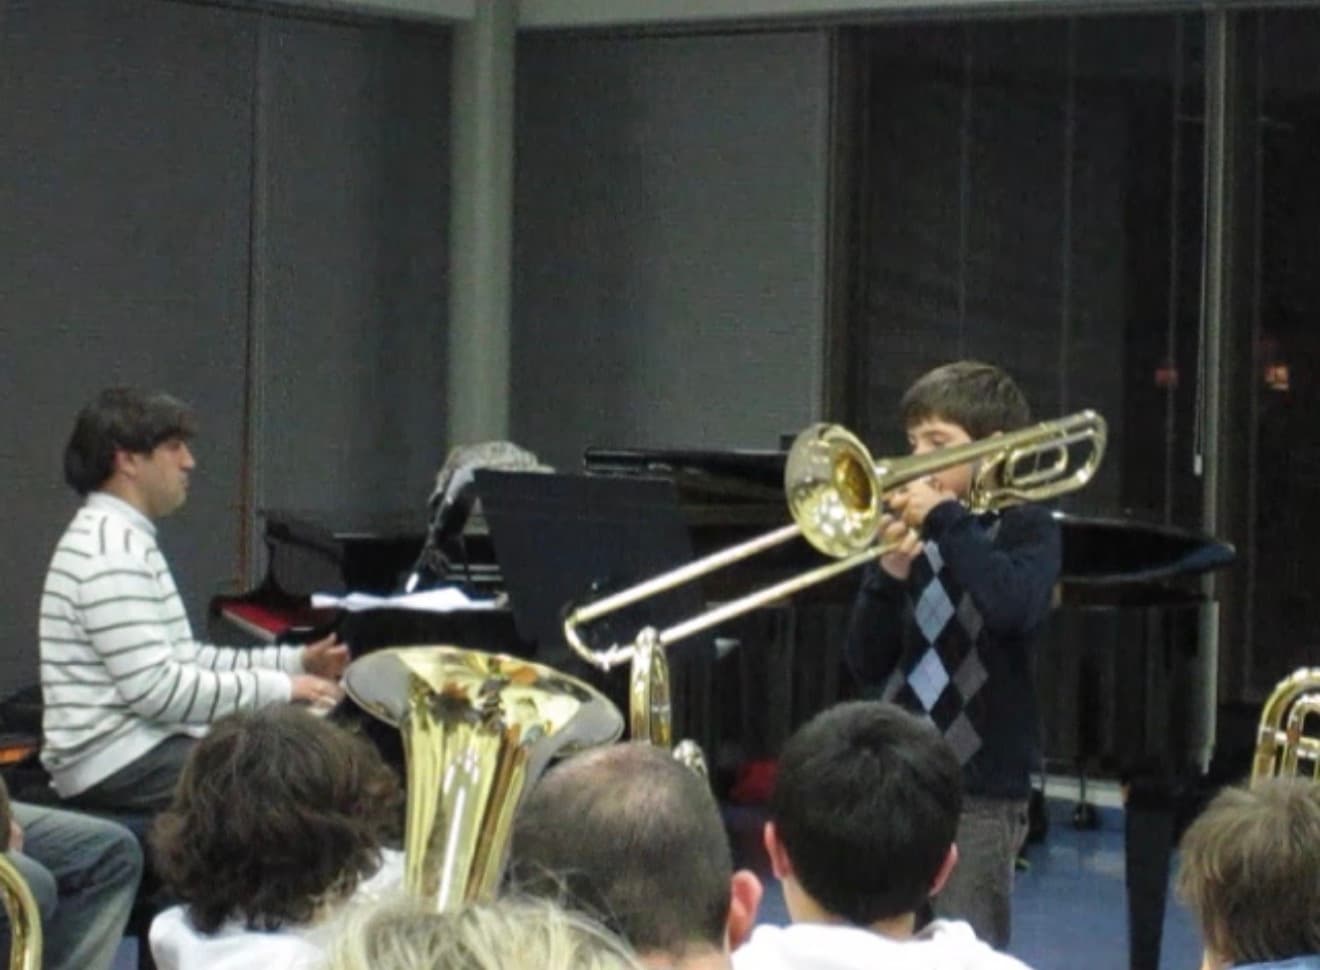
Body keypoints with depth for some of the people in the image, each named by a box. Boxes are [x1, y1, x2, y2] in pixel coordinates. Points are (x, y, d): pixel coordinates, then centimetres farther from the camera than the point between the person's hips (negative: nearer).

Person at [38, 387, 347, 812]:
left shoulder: (122, 537, 17)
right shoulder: (110, 549, -16)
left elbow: (179, 657, 21)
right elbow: (157, 689, -22)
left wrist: (294, 662, 13)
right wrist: (279, 687, -16)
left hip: (139, 746, 11)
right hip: (119, 764, -11)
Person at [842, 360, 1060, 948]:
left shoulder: (1025, 530, -1)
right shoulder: (909, 539, 9)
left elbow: (1015, 605, -24)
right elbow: (866, 663, 5)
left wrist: (946, 519, -16)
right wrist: (890, 573, -9)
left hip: (979, 791, -5)